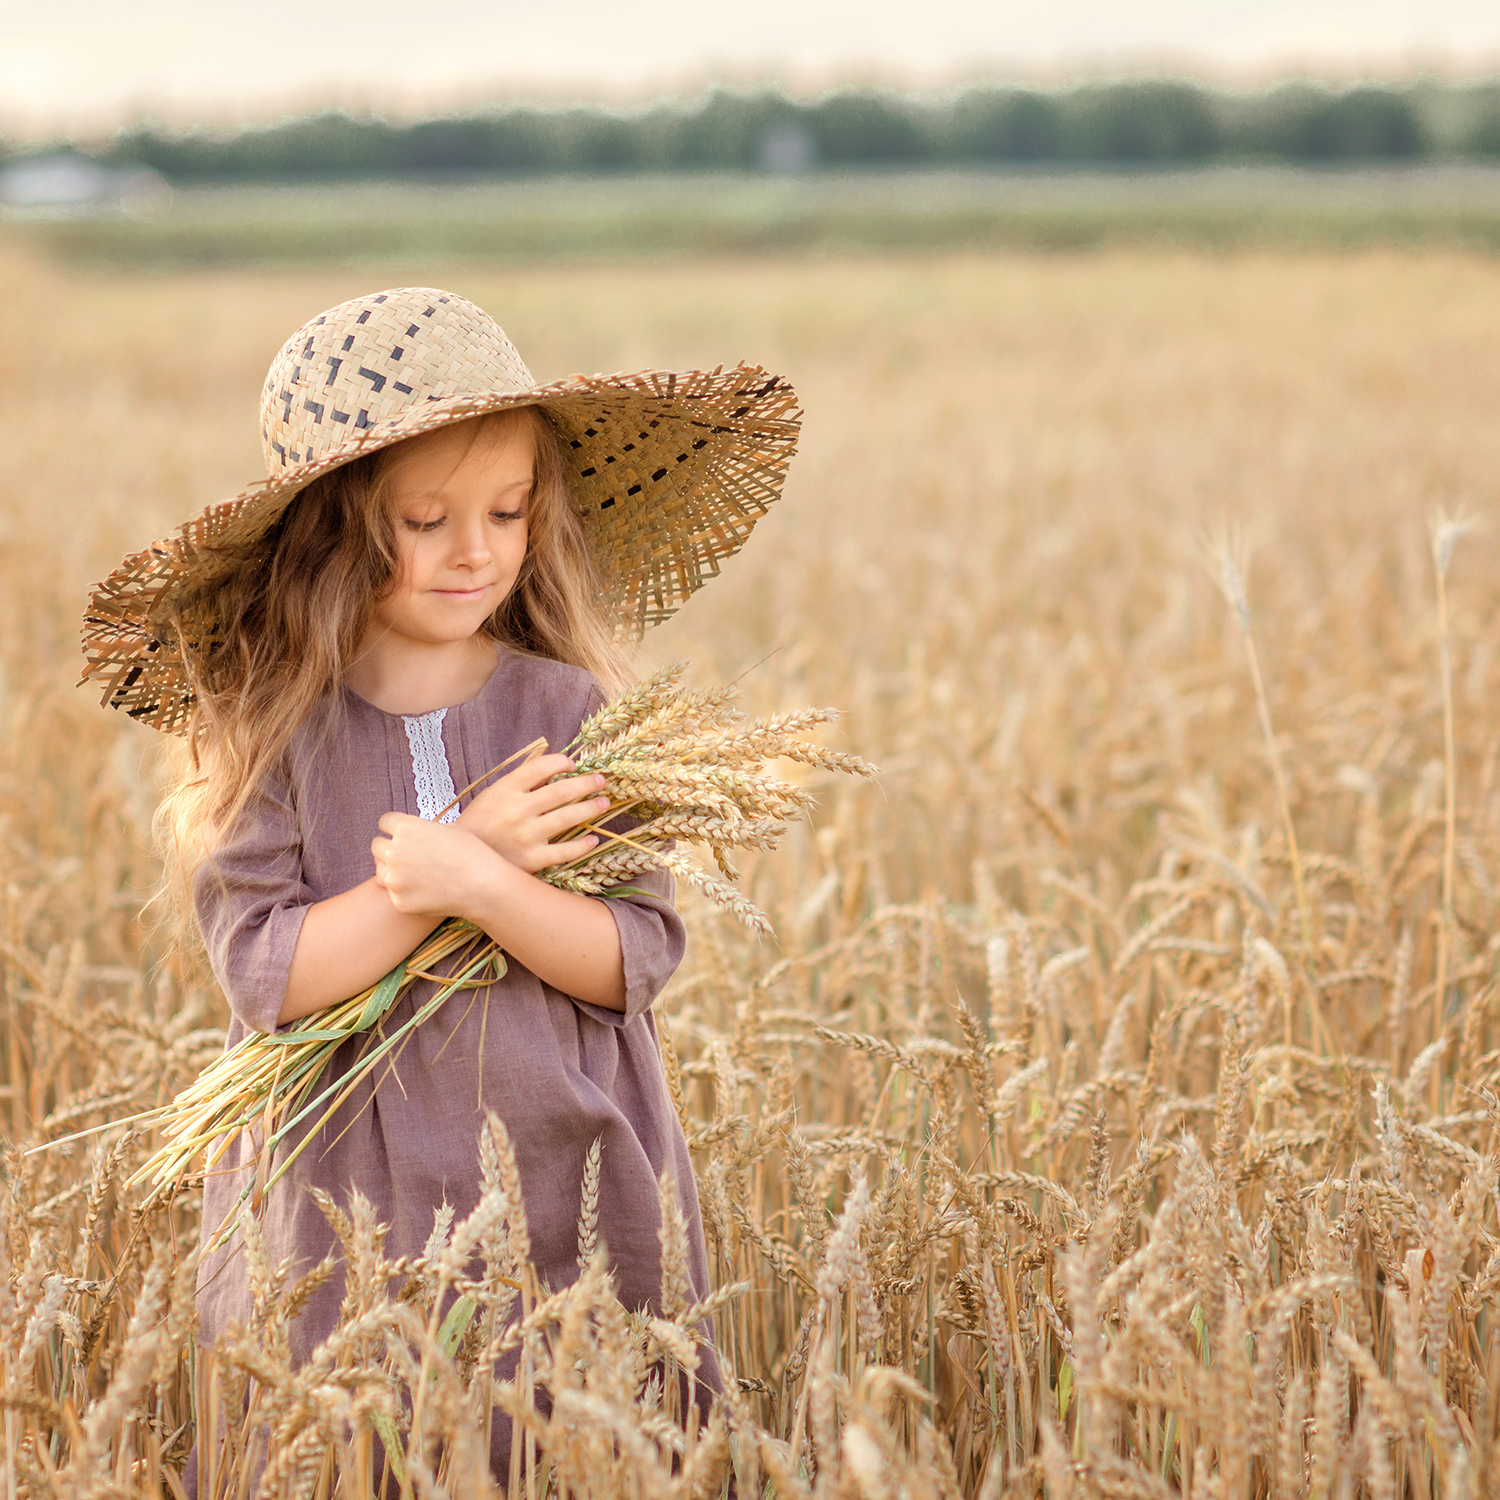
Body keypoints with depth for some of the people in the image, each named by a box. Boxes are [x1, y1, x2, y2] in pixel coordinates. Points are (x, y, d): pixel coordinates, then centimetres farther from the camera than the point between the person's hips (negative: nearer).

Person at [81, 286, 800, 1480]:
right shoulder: (271, 730, -5)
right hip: (347, 1209, -1)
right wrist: (476, 846, -20)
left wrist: (481, 886, -25)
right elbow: (264, 975, -14)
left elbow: (636, 961, -7)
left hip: (567, 1196, 1)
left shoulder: (568, 712, -3)